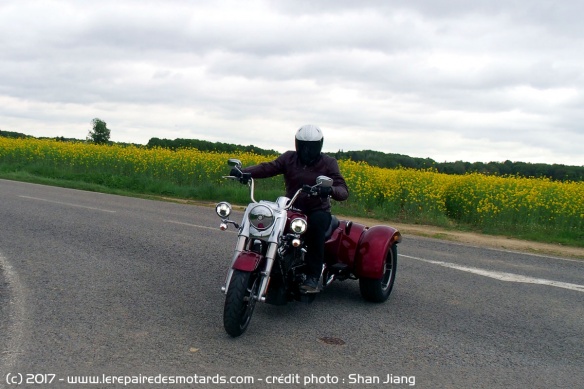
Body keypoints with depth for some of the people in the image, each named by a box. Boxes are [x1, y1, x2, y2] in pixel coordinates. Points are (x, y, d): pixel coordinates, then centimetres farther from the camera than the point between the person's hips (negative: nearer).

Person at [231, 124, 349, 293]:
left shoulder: (328, 163, -1)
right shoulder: (289, 158, 6)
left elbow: (343, 192, -13)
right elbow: (268, 167, -11)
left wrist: (330, 190, -38)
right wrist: (244, 172, -30)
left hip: (318, 211, -3)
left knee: (316, 222, -37)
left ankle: (313, 277, -32)